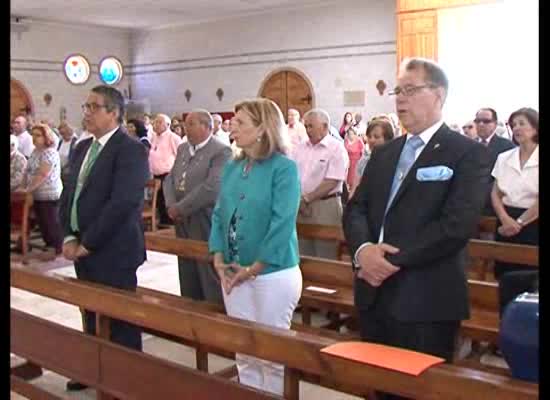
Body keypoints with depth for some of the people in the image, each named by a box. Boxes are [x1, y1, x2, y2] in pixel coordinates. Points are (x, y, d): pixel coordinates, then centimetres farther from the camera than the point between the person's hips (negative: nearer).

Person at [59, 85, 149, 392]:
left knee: (120, 319, 3)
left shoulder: (131, 150, -13)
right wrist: (69, 237, 1)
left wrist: (87, 243, -16)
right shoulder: (82, 148, 13)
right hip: (83, 250, 8)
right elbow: (69, 194, 15)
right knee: (93, 315, 18)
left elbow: (122, 203, -21)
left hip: (113, 252, -8)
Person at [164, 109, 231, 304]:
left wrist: (180, 208, -16)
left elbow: (211, 188, -22)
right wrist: (171, 205, -7)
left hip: (206, 224, -7)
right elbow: (169, 179, 12)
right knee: (188, 281, 16)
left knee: (210, 281, 0)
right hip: (183, 223, 8)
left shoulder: (221, 151, -12)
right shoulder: (182, 149, 14)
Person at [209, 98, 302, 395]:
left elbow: (282, 223, -17)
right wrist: (218, 258, -4)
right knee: (244, 353, 15)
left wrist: (254, 268, -17)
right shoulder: (232, 168, 8)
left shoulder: (283, 167, -11)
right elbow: (219, 214, 10)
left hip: (274, 273, -6)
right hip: (233, 274, 6)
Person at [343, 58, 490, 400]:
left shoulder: (468, 153, -6)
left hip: (427, 301, -6)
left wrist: (394, 260, -17)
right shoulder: (384, 153, 16)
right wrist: (363, 249, -13)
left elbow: (457, 225, -18)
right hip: (374, 294, 6)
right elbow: (356, 208, 8)